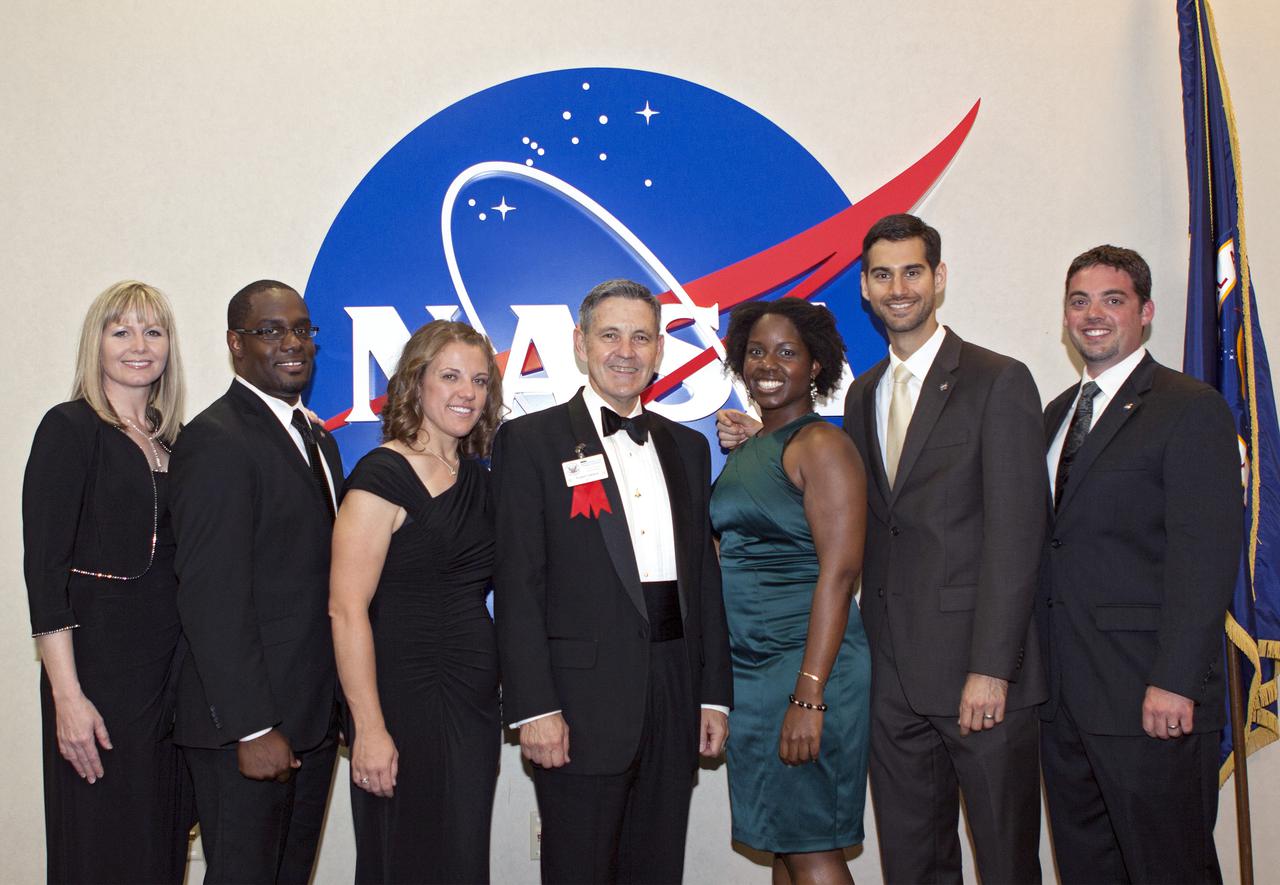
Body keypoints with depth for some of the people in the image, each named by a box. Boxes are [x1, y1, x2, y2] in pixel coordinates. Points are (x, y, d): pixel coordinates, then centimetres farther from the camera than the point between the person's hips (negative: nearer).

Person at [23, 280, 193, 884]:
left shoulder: (171, 439, 11)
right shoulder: (71, 428, -7)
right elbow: (43, 568, -12)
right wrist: (68, 697, -16)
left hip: (171, 668, 6)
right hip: (100, 669, -6)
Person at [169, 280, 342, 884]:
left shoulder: (317, 440, 14)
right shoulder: (216, 439, -14)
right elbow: (211, 599, -20)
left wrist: (343, 707, 13)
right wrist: (253, 729, -21)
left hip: (312, 720, 8)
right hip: (247, 725, -8)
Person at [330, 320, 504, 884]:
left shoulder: (476, 476, 10)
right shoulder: (383, 475, -12)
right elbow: (346, 610, -17)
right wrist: (369, 729, -19)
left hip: (473, 704, 7)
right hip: (404, 703, -7)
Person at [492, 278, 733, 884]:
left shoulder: (686, 447, 14)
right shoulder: (530, 441, -1)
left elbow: (705, 574, 13)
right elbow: (517, 583, -7)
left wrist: (715, 695, 9)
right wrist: (533, 707, -13)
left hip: (676, 699, 5)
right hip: (582, 703, -4)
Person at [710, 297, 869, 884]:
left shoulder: (821, 446, -9)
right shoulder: (745, 450, 15)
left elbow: (839, 572, -17)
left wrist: (809, 696, -22)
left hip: (805, 664, -8)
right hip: (749, 666, 8)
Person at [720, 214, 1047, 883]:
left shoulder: (998, 381, -5)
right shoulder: (863, 394, 15)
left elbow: (1016, 532, -11)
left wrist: (990, 668, -17)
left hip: (980, 674, -5)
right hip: (893, 676, 6)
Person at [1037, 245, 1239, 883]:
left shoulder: (1191, 409, -6)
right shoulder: (1058, 413, 16)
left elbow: (1205, 556, -14)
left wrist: (1175, 682, -20)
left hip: (1150, 694, -7)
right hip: (1062, 690, 7)